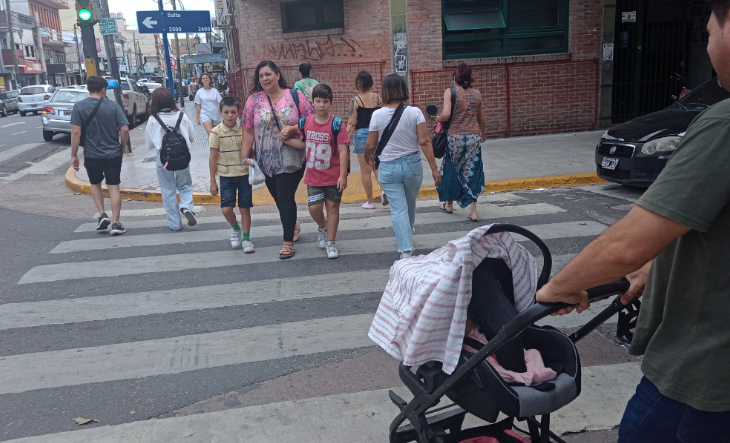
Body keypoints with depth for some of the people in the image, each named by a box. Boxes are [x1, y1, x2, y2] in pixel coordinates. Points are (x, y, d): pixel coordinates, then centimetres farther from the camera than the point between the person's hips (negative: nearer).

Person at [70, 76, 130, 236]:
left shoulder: (79, 107, -5)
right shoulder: (113, 106, -4)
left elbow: (76, 132, -12)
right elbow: (125, 130, -8)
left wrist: (74, 155, -5)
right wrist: (122, 147, 8)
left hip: (92, 155, 0)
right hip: (113, 154, 0)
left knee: (95, 184, 22)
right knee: (114, 188, 5)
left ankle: (102, 215, 12)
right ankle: (115, 223, 4)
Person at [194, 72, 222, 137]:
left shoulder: (215, 91, 0)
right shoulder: (199, 92, 0)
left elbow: (220, 102, -5)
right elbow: (198, 106, 5)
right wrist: (198, 118, 5)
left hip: (215, 115, 2)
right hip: (205, 114, -2)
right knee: (210, 133, -19)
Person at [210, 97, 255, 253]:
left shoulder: (244, 130, -2)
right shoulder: (216, 132, -6)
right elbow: (213, 158, -2)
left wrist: (250, 161, -13)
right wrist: (212, 181, -2)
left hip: (244, 174, 1)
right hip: (226, 176, -1)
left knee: (245, 208, 5)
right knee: (226, 209, -5)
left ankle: (246, 238, 20)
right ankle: (235, 228, 27)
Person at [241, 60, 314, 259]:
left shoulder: (295, 96, -3)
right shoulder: (254, 99, 2)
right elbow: (248, 131, 2)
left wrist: (293, 129, -17)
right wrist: (244, 156, -2)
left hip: (291, 159, -3)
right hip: (266, 160, 3)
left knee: (285, 199, -5)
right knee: (279, 198, 14)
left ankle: (288, 242, 5)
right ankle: (293, 224, 41)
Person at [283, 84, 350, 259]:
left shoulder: (336, 124, -13)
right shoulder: (305, 122, -1)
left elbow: (343, 151, -13)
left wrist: (343, 175, -17)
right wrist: (286, 139, -3)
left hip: (334, 176, -3)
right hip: (313, 176, 3)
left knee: (332, 206, 6)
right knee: (314, 207, -2)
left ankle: (330, 242, 20)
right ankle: (323, 228, 32)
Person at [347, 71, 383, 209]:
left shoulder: (355, 100, -9)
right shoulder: (379, 97, 0)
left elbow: (352, 122, -9)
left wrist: (347, 139, 1)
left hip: (361, 134, -3)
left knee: (365, 170, 7)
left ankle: (370, 201, 14)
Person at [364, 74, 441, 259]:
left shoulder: (377, 115, -8)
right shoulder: (415, 112, -8)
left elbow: (370, 145, -3)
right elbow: (424, 142, -12)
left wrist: (368, 157, 19)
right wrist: (434, 169, -8)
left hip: (388, 168, -2)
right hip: (412, 164, 2)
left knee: (398, 209, 2)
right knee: (410, 204, 23)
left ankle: (406, 249, -7)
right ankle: (407, 235, 47)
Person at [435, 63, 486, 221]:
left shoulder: (450, 91, -4)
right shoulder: (477, 93, 7)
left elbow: (446, 115, -17)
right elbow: (482, 120, 14)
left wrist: (439, 119, 5)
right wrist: (483, 135, 32)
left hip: (455, 136, -2)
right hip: (474, 136, 3)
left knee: (451, 170, 15)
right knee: (471, 172, 7)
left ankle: (449, 204, 31)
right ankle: (473, 211, 5)